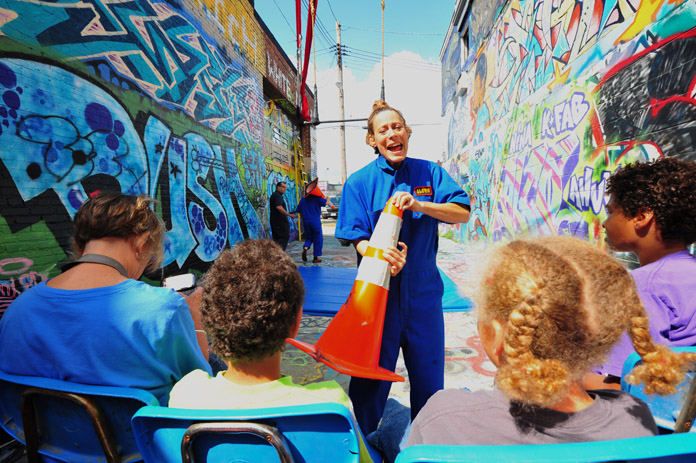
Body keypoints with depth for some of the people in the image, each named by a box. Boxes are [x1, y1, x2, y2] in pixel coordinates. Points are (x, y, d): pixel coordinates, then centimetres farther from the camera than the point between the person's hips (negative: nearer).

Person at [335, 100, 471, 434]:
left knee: (428, 369, 16)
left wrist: (418, 204, -21)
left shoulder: (429, 172, 4)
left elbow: (463, 212, -6)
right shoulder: (359, 182, -1)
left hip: (422, 289, 3)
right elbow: (357, 238, -5)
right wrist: (379, 253, -26)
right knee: (371, 371, 7)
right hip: (379, 289, -2)